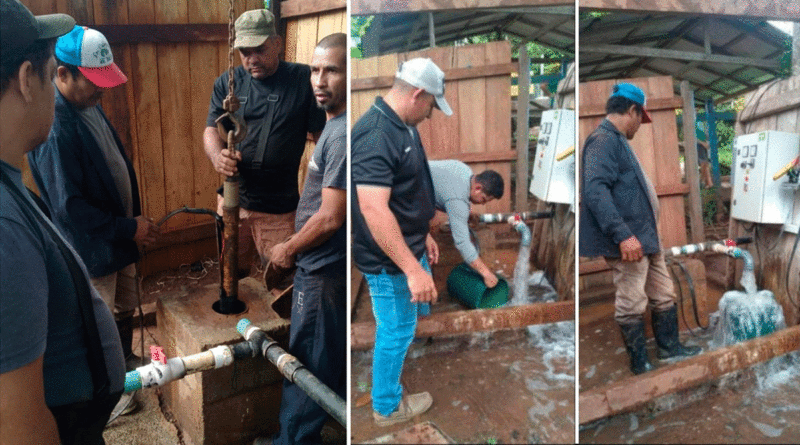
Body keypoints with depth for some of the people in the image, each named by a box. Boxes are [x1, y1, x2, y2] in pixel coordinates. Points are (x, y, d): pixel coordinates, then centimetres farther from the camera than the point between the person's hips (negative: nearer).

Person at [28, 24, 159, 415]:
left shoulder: (88, 105, 1)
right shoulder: (53, 126, -28)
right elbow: (69, 205, -27)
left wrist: (134, 220, 13)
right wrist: (128, 228, -21)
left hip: (118, 233, 8)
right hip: (91, 247, -8)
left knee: (125, 309, 25)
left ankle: (126, 361, 47)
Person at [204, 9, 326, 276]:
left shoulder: (303, 80, -6)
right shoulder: (227, 83, 3)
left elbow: (322, 134, -4)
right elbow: (211, 129, 2)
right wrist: (217, 157, -22)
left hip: (280, 209, -3)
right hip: (233, 201, 3)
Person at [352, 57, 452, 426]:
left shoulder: (402, 125, 5)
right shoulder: (376, 134, -28)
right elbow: (373, 208, -35)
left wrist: (423, 234, 22)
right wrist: (412, 268, -35)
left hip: (408, 246, 10)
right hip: (389, 258, -10)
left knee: (400, 322, 28)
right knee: (396, 330, 8)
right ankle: (387, 407, 29)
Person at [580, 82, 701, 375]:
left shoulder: (617, 141, 18)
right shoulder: (603, 140, -16)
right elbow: (595, 190, -29)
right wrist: (623, 234, -32)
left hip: (645, 237, 11)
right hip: (629, 241, -11)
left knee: (664, 296, 20)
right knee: (632, 305, 1)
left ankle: (669, 346, 34)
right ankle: (639, 363, 14)